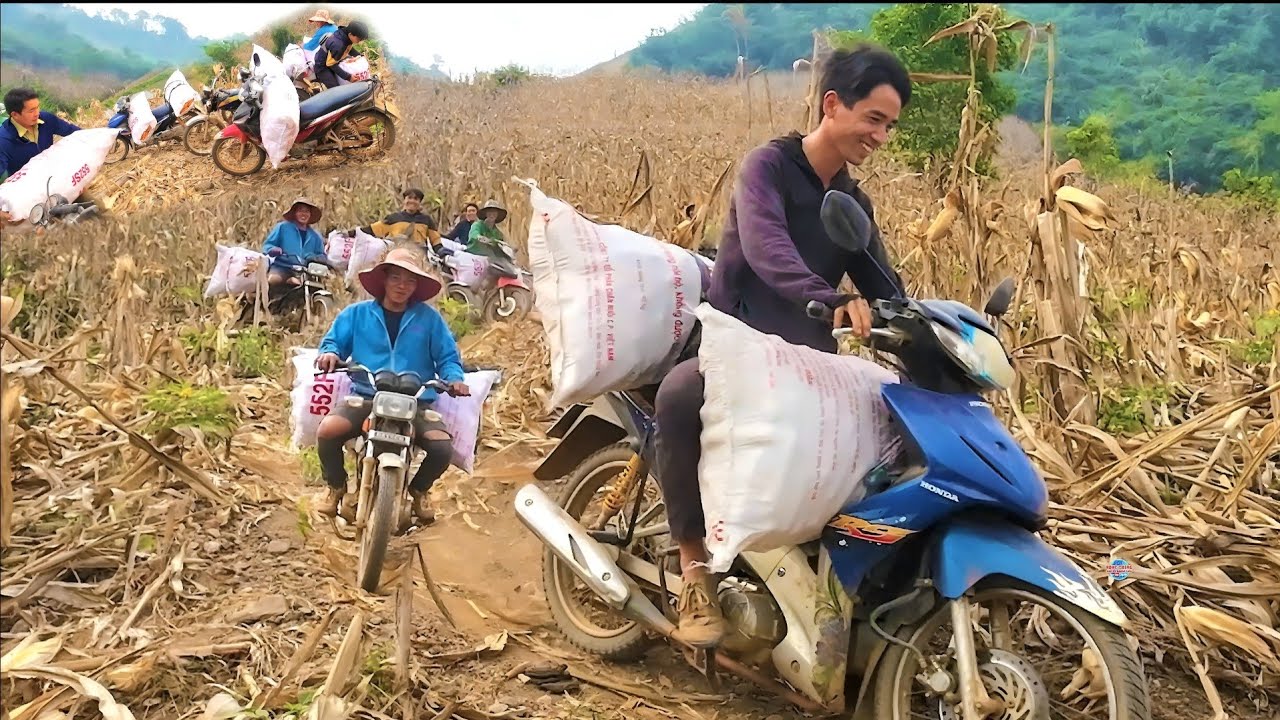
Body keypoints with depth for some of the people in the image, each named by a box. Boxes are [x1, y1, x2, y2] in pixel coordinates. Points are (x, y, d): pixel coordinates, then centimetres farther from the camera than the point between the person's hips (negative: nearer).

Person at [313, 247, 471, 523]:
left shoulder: (429, 318, 7)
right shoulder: (357, 313, 10)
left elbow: (447, 357, 8)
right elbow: (334, 341, 13)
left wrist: (454, 378, -14)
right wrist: (330, 353, -12)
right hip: (365, 397, 1)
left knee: (442, 447, -25)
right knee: (328, 430, -27)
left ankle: (418, 488, 13)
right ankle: (336, 485, 8)